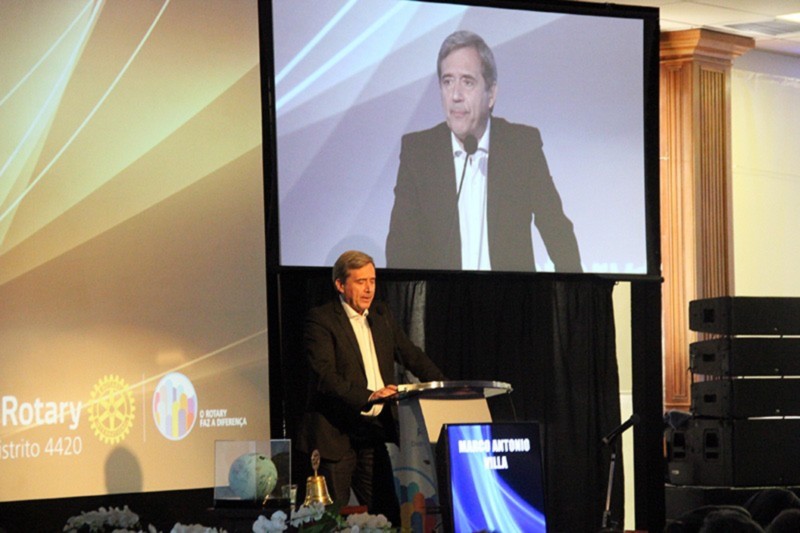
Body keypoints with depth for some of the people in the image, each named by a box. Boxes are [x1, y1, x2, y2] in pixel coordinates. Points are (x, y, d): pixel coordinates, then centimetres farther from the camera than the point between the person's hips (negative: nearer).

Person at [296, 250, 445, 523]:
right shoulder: (320, 319, -9)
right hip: (336, 435, -6)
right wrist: (369, 396, -30)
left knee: (388, 513, 2)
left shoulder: (381, 314, 13)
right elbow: (325, 376, -19)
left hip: (373, 432, 6)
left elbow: (410, 355, 17)